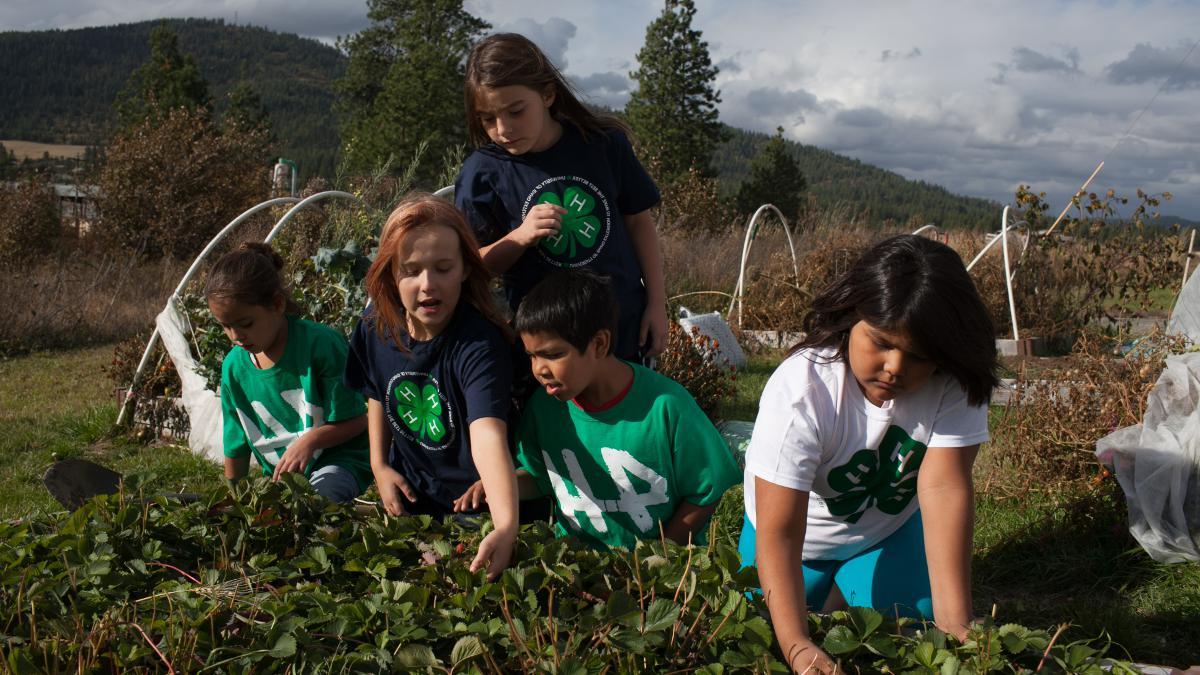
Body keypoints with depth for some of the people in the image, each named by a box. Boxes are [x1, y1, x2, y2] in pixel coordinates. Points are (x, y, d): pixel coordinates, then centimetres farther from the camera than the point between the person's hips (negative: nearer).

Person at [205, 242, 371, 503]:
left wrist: (310, 439, -27)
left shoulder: (321, 344, -18)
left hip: (336, 461, -4)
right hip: (279, 474, 4)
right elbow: (236, 447, 11)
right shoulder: (234, 366, -2)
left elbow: (356, 420, -12)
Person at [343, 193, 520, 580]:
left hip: (472, 504, -5)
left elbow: (488, 435, -47)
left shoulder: (479, 343, -32)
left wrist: (506, 526, -61)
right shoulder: (377, 325, -13)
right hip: (408, 496, 6)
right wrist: (379, 464, 3)